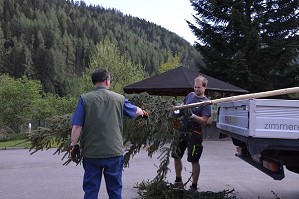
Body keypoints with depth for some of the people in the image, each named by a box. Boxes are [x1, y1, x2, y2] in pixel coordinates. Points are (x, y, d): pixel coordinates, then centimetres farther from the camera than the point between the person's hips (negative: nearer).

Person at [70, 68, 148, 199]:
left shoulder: (84, 99, -5)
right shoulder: (119, 99, 2)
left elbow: (77, 126, -10)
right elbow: (135, 111, 20)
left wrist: (73, 144, 0)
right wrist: (143, 112, 41)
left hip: (91, 154, -1)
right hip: (115, 153, 1)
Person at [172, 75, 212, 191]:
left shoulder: (206, 103, -10)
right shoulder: (190, 95, 8)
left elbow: (204, 121, -18)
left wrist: (192, 116, -29)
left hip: (194, 133, -7)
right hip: (182, 130, 7)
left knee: (194, 161, -1)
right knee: (176, 156, 15)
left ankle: (194, 186, 11)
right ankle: (178, 181, 33)